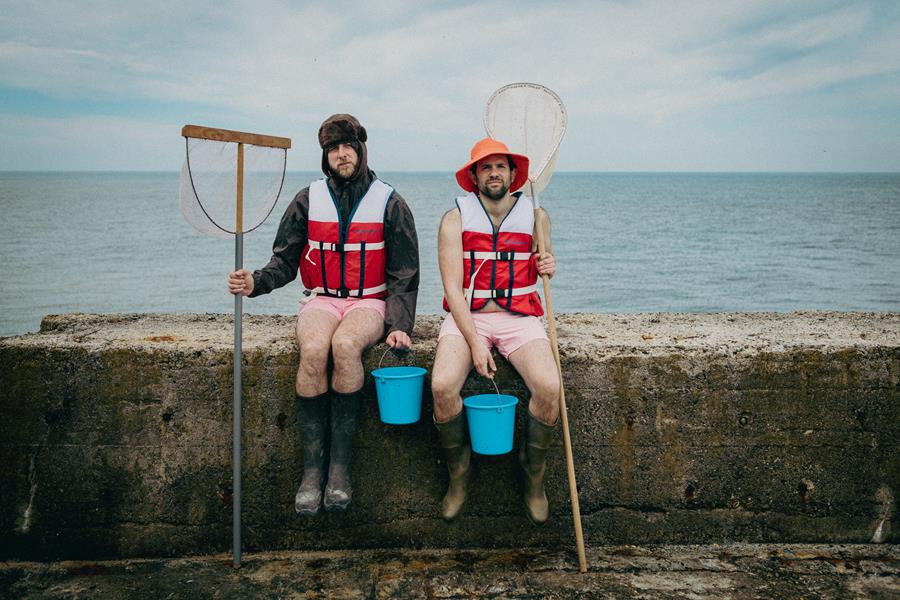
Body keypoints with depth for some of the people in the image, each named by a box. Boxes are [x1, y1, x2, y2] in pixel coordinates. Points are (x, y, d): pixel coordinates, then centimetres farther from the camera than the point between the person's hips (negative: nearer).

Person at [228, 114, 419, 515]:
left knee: (345, 345, -35)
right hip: (321, 300, 2)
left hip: (370, 301, -1)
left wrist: (399, 324, -10)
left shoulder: (389, 203, 3)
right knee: (313, 350, -32)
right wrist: (255, 282, -16)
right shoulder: (308, 200, 7)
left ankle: (340, 465, -24)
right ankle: (312, 467, -23)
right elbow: (284, 262, 6)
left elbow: (404, 275, 3)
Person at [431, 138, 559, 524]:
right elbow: (453, 289, -6)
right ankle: (458, 475, -2)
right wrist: (475, 342, -17)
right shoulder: (455, 219, 1)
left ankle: (534, 477, 1)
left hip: (519, 317, 1)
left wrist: (547, 267, -1)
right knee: (442, 385, -29)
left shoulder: (536, 217, 9)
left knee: (548, 388, -26)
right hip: (467, 316, -1)